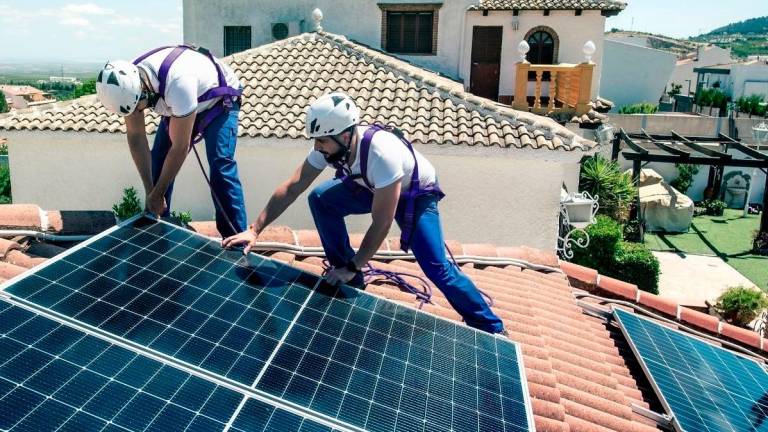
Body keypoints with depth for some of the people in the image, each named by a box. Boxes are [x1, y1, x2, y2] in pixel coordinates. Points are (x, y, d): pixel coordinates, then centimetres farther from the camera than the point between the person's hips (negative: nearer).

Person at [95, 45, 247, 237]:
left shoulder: (177, 83, -42)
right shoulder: (127, 83, -22)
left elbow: (180, 148, -33)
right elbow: (136, 137, -12)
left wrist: (158, 194, -23)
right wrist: (150, 192, -15)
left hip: (219, 101, -7)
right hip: (178, 105, 7)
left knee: (220, 167, -23)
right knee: (158, 162, -2)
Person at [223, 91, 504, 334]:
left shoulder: (382, 154, -42)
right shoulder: (330, 145, -22)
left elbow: (381, 225, -36)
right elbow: (291, 188, -16)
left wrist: (352, 268, -29)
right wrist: (255, 230, -21)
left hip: (415, 194, -6)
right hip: (372, 187, 7)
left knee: (436, 267, -18)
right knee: (320, 199, -11)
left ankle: (491, 328, 1)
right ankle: (351, 282, 3)